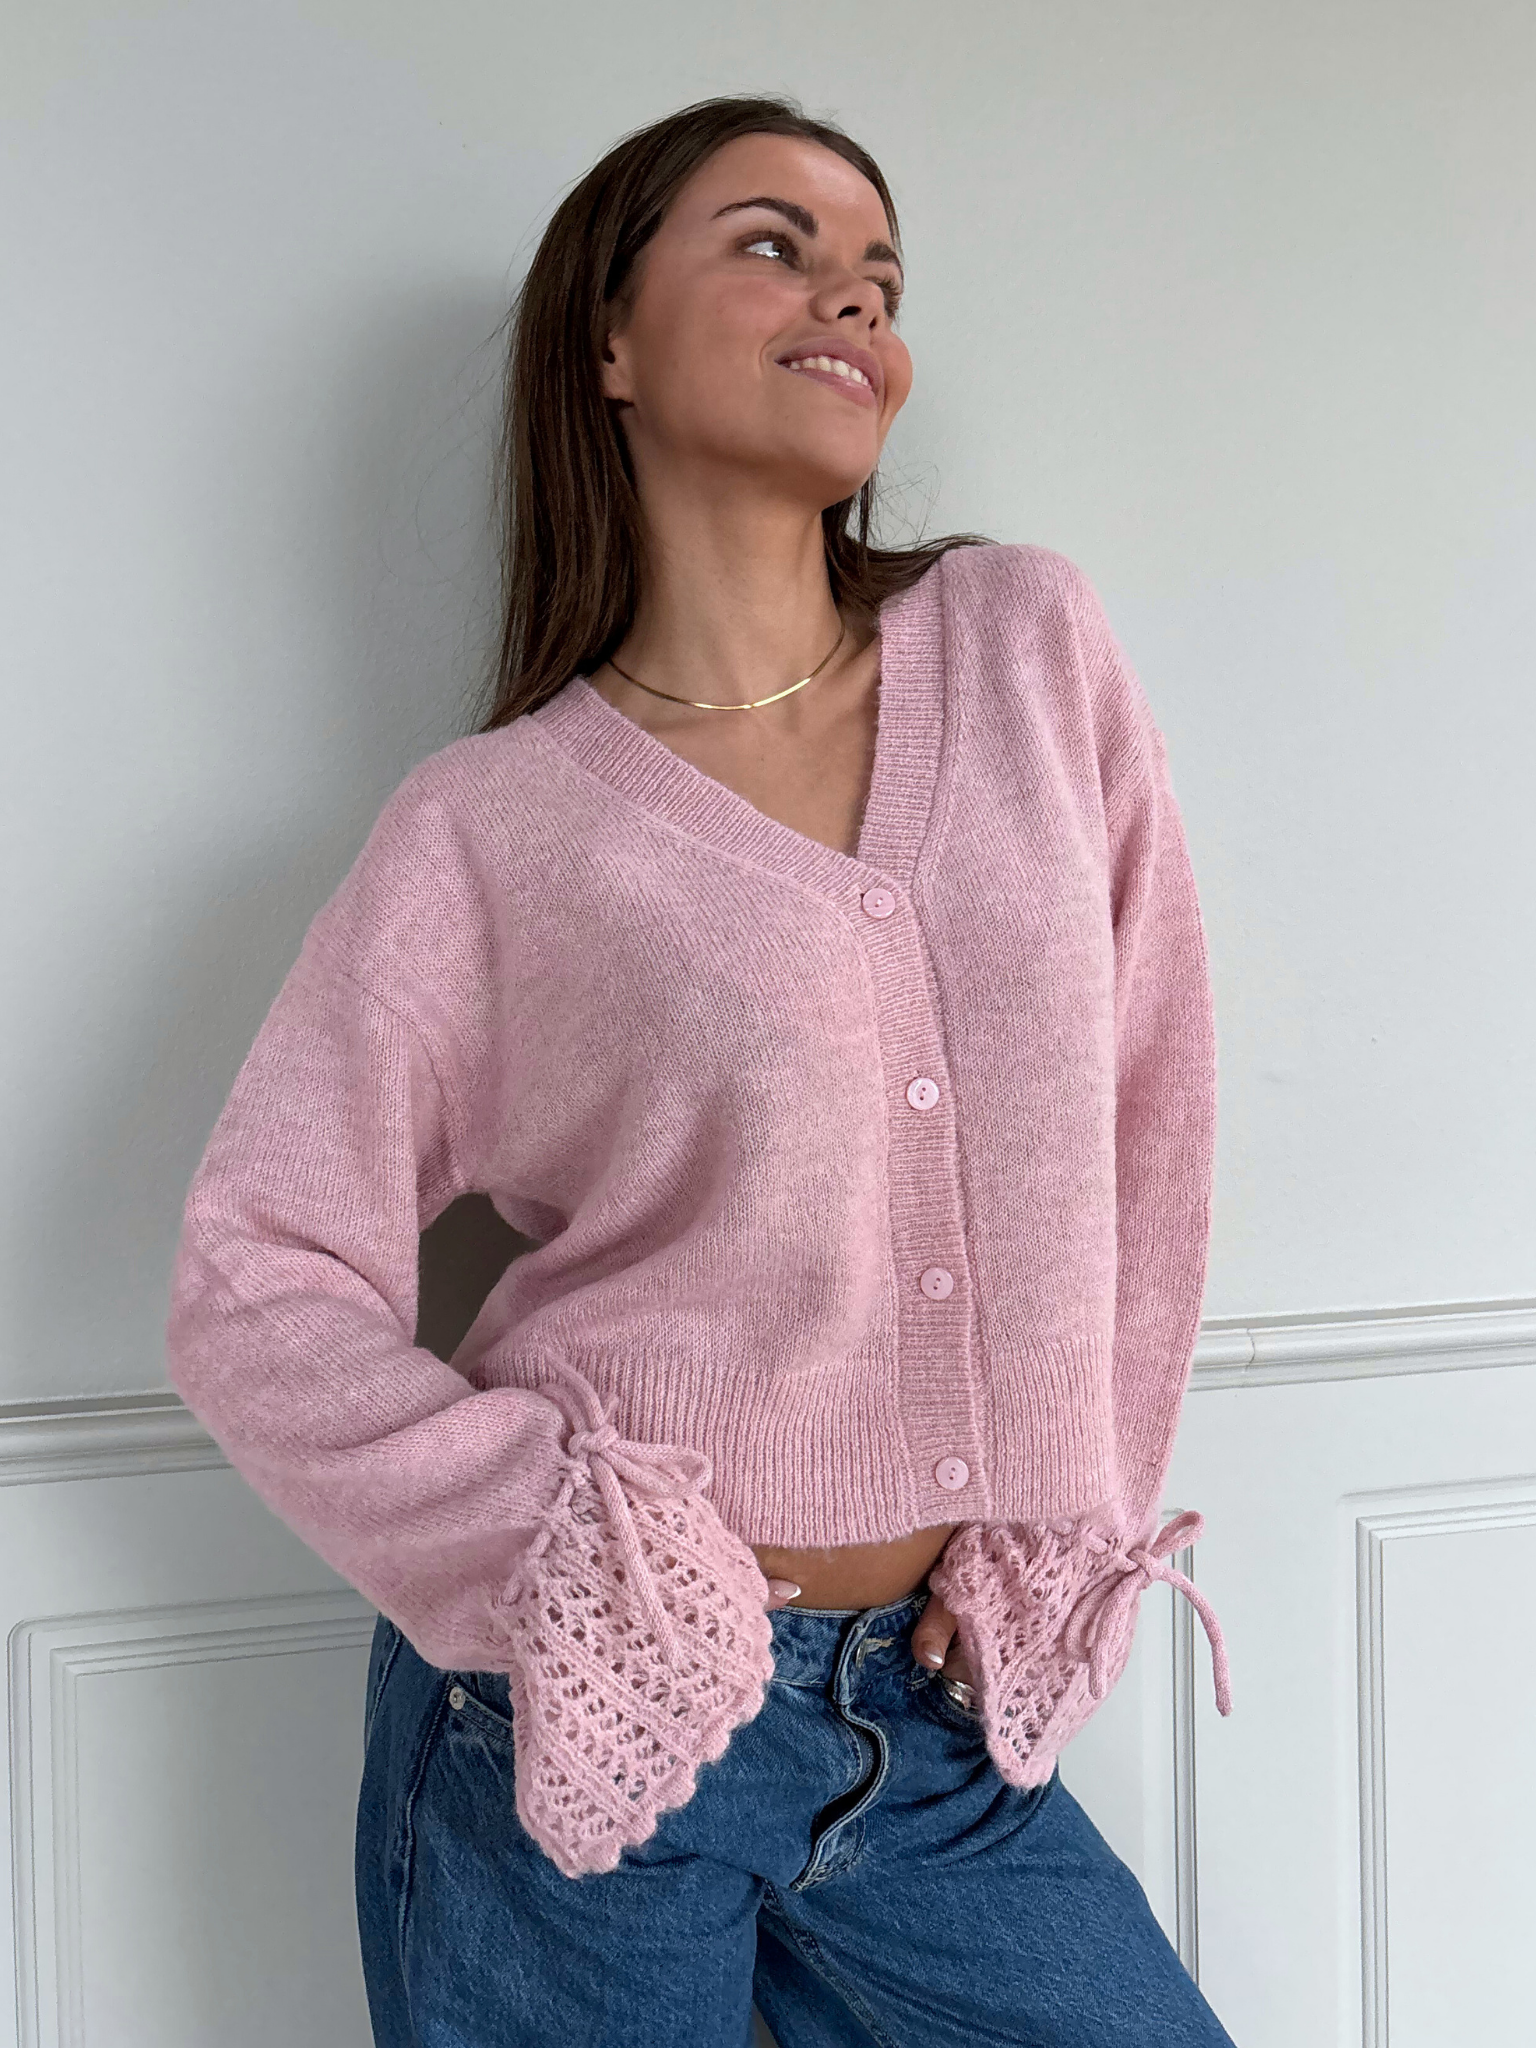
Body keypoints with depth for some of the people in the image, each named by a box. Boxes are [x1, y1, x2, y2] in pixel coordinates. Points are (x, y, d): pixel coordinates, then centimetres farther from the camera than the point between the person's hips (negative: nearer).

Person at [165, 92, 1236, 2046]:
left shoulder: (1030, 643, 0)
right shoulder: (492, 826, -8)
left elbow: (1149, 1107, 4)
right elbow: (255, 1289, -7)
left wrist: (1065, 1515, 3)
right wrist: (570, 1553, -13)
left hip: (938, 1705, 3)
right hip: (599, 1721, -3)